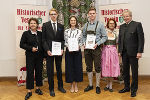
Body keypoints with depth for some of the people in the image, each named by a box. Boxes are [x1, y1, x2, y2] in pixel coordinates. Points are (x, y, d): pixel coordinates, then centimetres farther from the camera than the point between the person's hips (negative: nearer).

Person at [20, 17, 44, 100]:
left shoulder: (40, 34, 8)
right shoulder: (26, 33, 0)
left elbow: (43, 43, 12)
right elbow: (21, 44, -2)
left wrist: (43, 53, 0)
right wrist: (31, 48, -14)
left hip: (39, 56, 3)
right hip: (30, 56, -3)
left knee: (39, 72, 8)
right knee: (30, 72, -1)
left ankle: (38, 88, 23)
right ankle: (29, 91, 9)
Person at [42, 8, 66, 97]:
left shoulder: (61, 26, 8)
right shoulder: (45, 25, 1)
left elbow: (62, 39, 8)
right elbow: (43, 39, -2)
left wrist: (62, 49, -7)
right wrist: (47, 50, -12)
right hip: (49, 51, -2)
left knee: (59, 69, 14)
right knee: (50, 70, 5)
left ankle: (60, 86, 29)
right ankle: (51, 88, 18)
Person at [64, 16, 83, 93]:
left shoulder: (79, 31, 4)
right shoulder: (66, 31, 4)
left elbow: (81, 42, 6)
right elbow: (65, 42, 4)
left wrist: (78, 46, -13)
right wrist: (68, 47, -13)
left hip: (77, 51, 0)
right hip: (69, 51, 0)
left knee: (77, 67, 4)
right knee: (70, 67, 3)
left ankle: (76, 85, 20)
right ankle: (72, 85, 18)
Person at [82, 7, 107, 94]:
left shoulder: (100, 25, -2)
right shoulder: (86, 25, 9)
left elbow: (104, 37, -3)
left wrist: (97, 44, -15)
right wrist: (84, 43, -3)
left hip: (96, 48, -3)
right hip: (87, 49, 4)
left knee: (97, 67, 2)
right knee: (89, 67, 11)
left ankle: (98, 86, 16)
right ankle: (90, 85, 25)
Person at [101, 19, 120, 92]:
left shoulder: (116, 33, 7)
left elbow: (117, 43, 9)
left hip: (113, 51, 1)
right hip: (105, 51, -1)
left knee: (112, 67, 3)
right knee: (106, 67, 4)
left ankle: (110, 85, 16)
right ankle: (107, 84, 21)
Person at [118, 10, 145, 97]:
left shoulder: (137, 24, -4)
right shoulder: (122, 26, 13)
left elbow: (141, 39, -9)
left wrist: (140, 51, -15)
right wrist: (119, 51, 8)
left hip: (133, 52, -5)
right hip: (124, 53, 6)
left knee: (134, 71, 5)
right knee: (125, 71, 12)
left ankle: (134, 89, 17)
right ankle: (127, 87, 27)